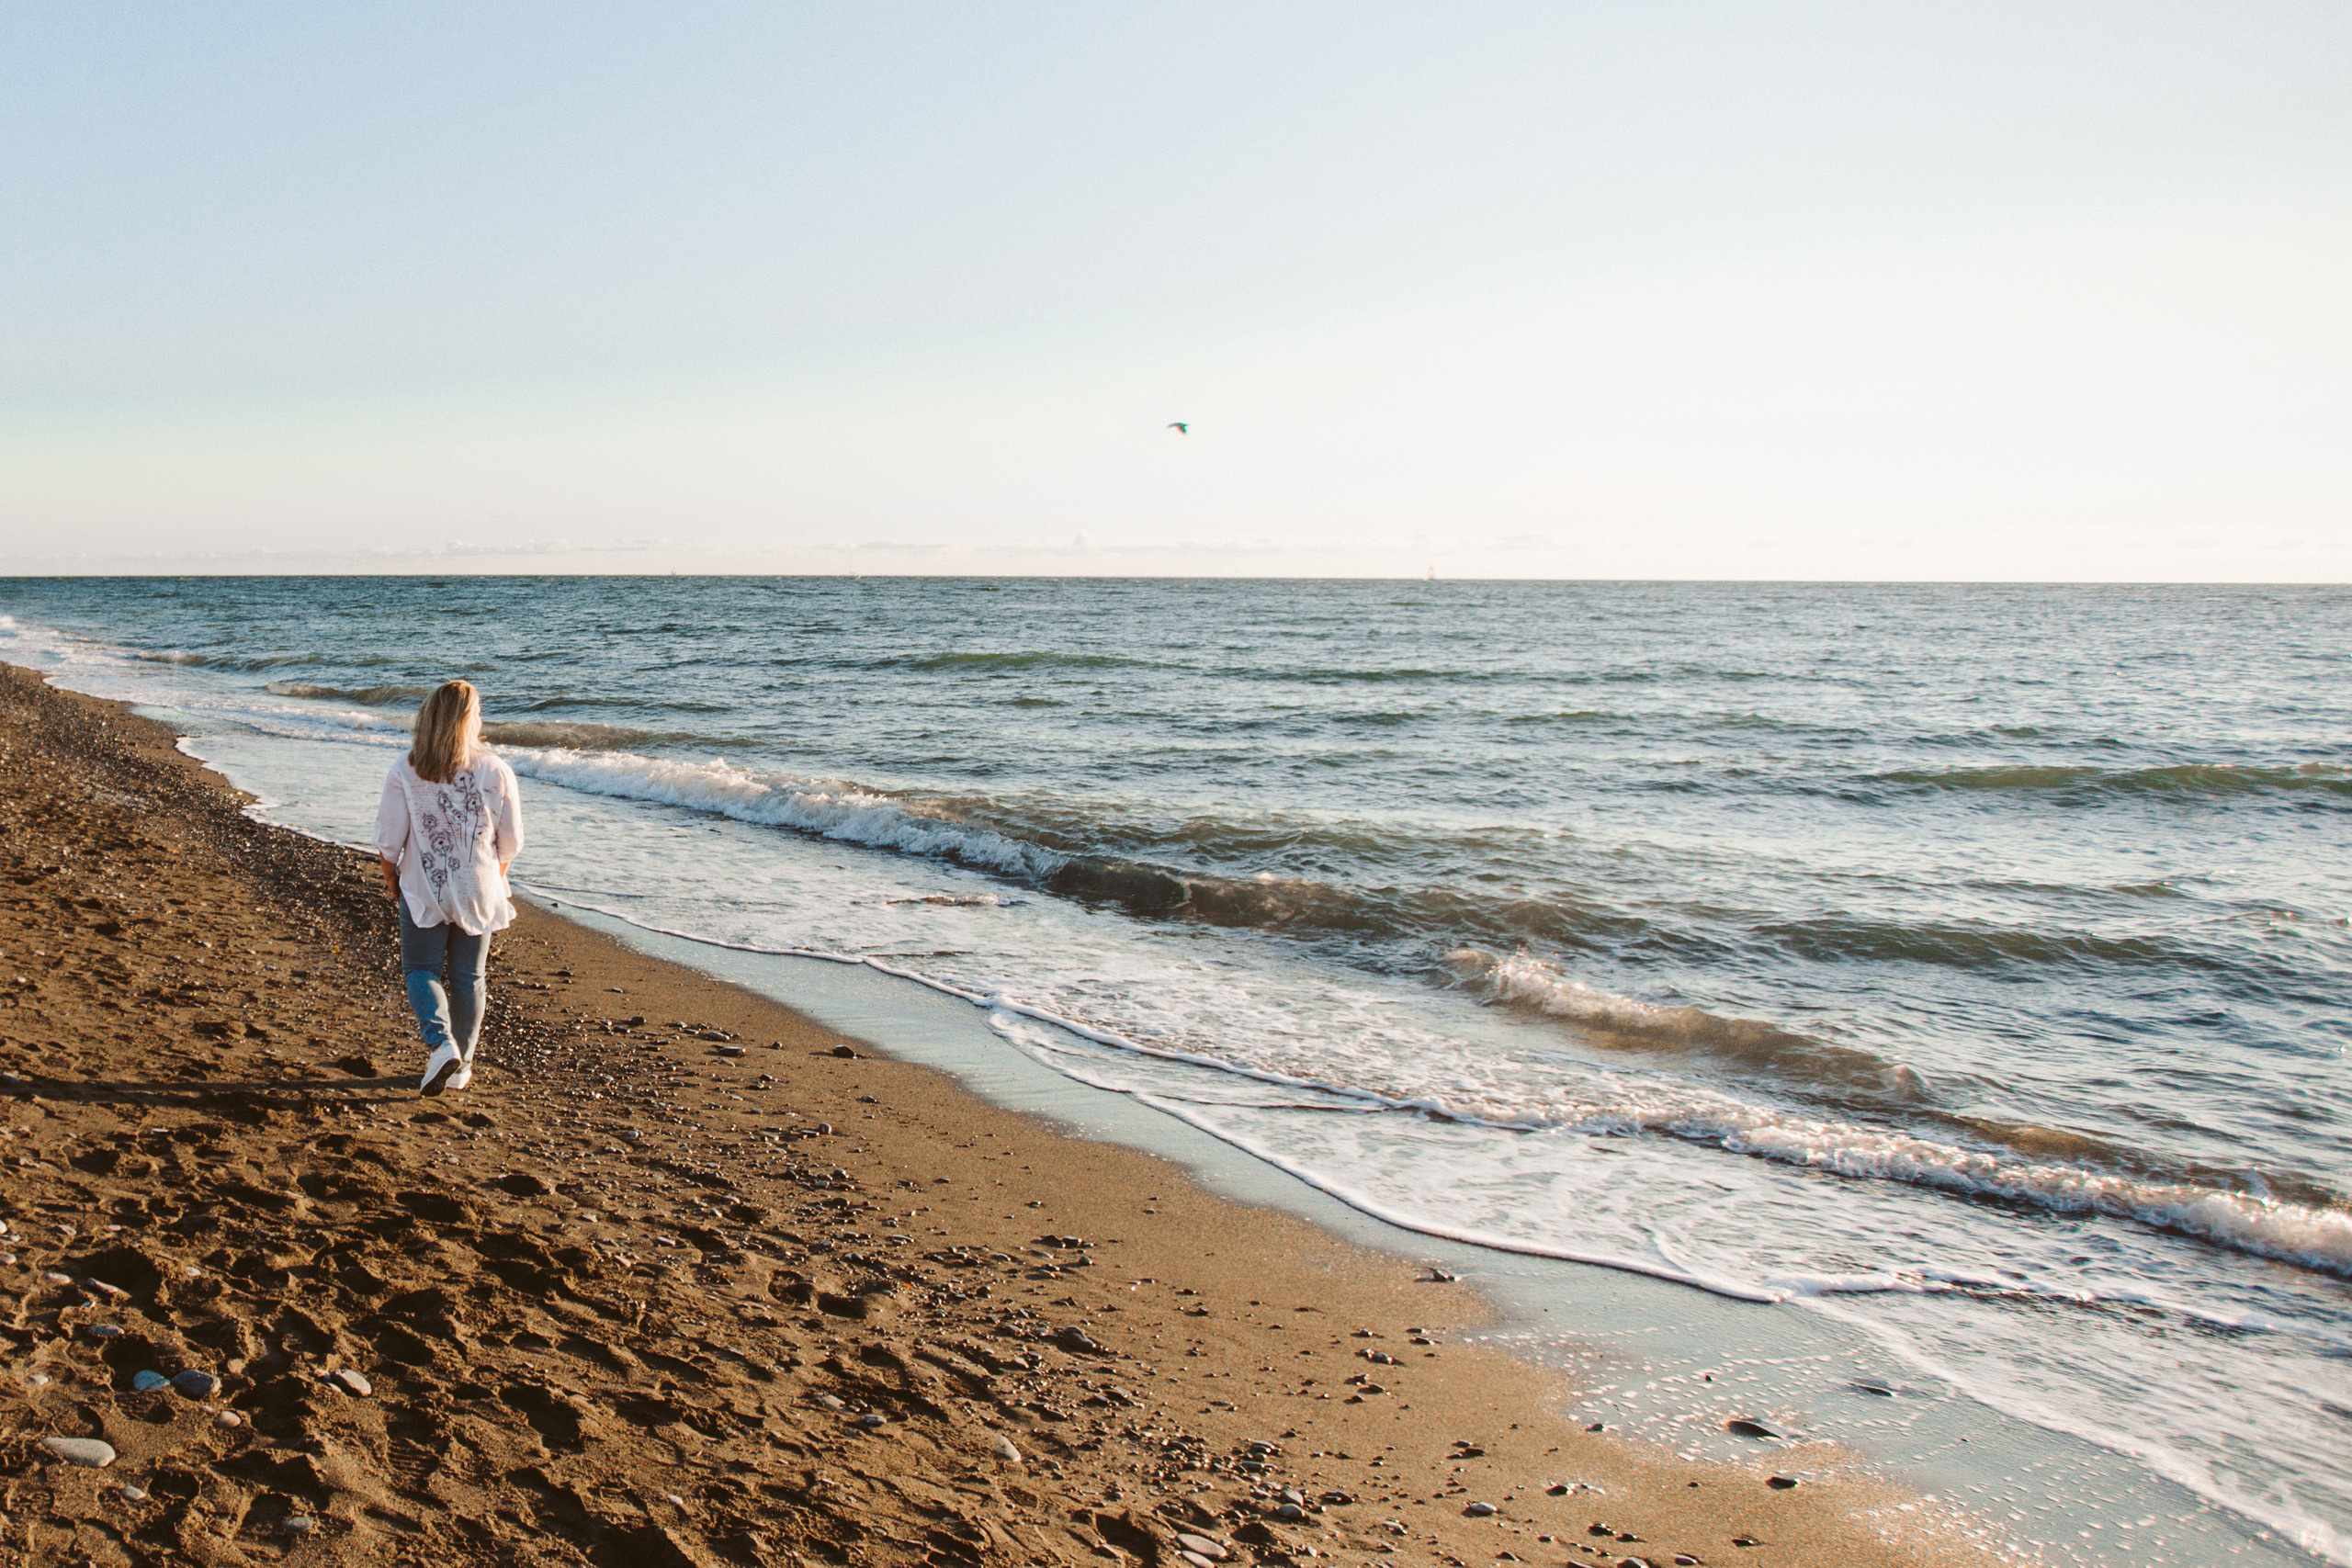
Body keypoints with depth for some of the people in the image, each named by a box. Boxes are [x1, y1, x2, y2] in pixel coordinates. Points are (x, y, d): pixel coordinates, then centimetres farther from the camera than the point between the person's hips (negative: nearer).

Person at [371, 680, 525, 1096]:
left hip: (423, 890, -1)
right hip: (478, 891, 1)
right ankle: (460, 1065, 21)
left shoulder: (405, 771, -12)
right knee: (468, 978, 14)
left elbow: (389, 837, -7)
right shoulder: (496, 772, -10)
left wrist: (390, 875, 12)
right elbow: (511, 840, -1)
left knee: (421, 971, 11)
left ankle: (441, 1043, -12)